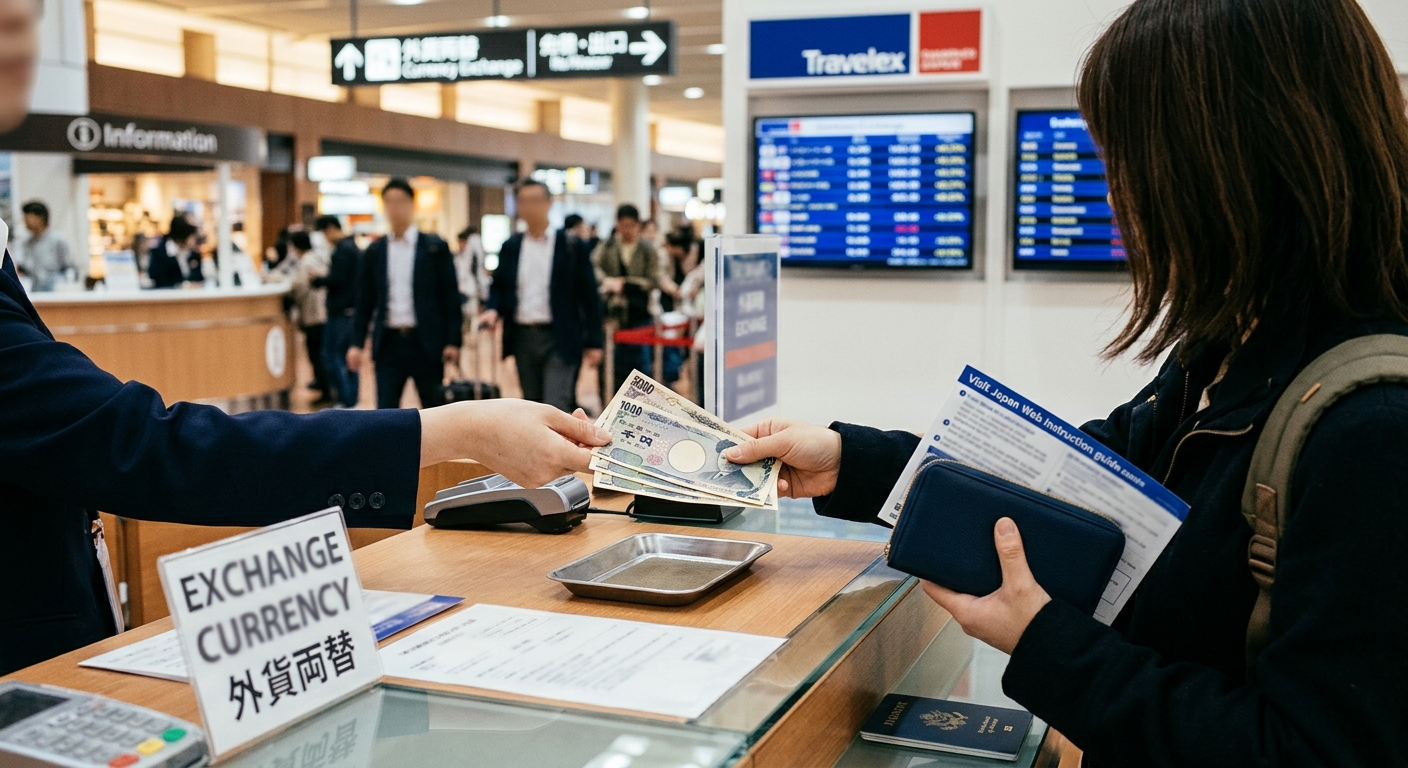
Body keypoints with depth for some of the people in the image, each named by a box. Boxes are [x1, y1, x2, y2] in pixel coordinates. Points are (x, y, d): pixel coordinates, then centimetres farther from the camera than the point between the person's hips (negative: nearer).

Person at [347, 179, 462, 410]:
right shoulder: (374, 252, 7)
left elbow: (450, 296, -2)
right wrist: (357, 343, 3)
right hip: (389, 342, 2)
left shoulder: (435, 247, 0)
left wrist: (452, 340, -8)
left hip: (426, 342, -2)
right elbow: (365, 301, 9)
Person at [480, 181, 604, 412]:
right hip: (523, 338, 5)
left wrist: (593, 341, -6)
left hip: (560, 340, -5)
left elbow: (588, 295, -2)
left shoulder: (572, 245, -2)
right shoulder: (510, 247, 10)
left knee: (556, 410, -11)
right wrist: (493, 310, -5)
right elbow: (498, 287, 17)